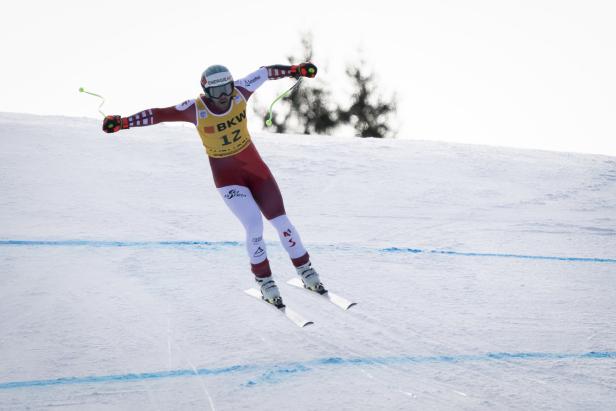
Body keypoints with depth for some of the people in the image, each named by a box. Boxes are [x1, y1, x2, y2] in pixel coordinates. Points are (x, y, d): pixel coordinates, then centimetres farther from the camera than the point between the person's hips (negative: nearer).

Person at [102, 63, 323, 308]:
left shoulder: (240, 92, -14)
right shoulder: (196, 109, -20)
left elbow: (266, 73, 0)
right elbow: (159, 114, -20)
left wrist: (295, 70, 10)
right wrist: (123, 122, -27)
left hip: (255, 167, 3)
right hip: (226, 176, -3)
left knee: (281, 221, 5)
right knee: (254, 226, -18)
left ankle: (306, 271, 24)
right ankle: (264, 281, 3)